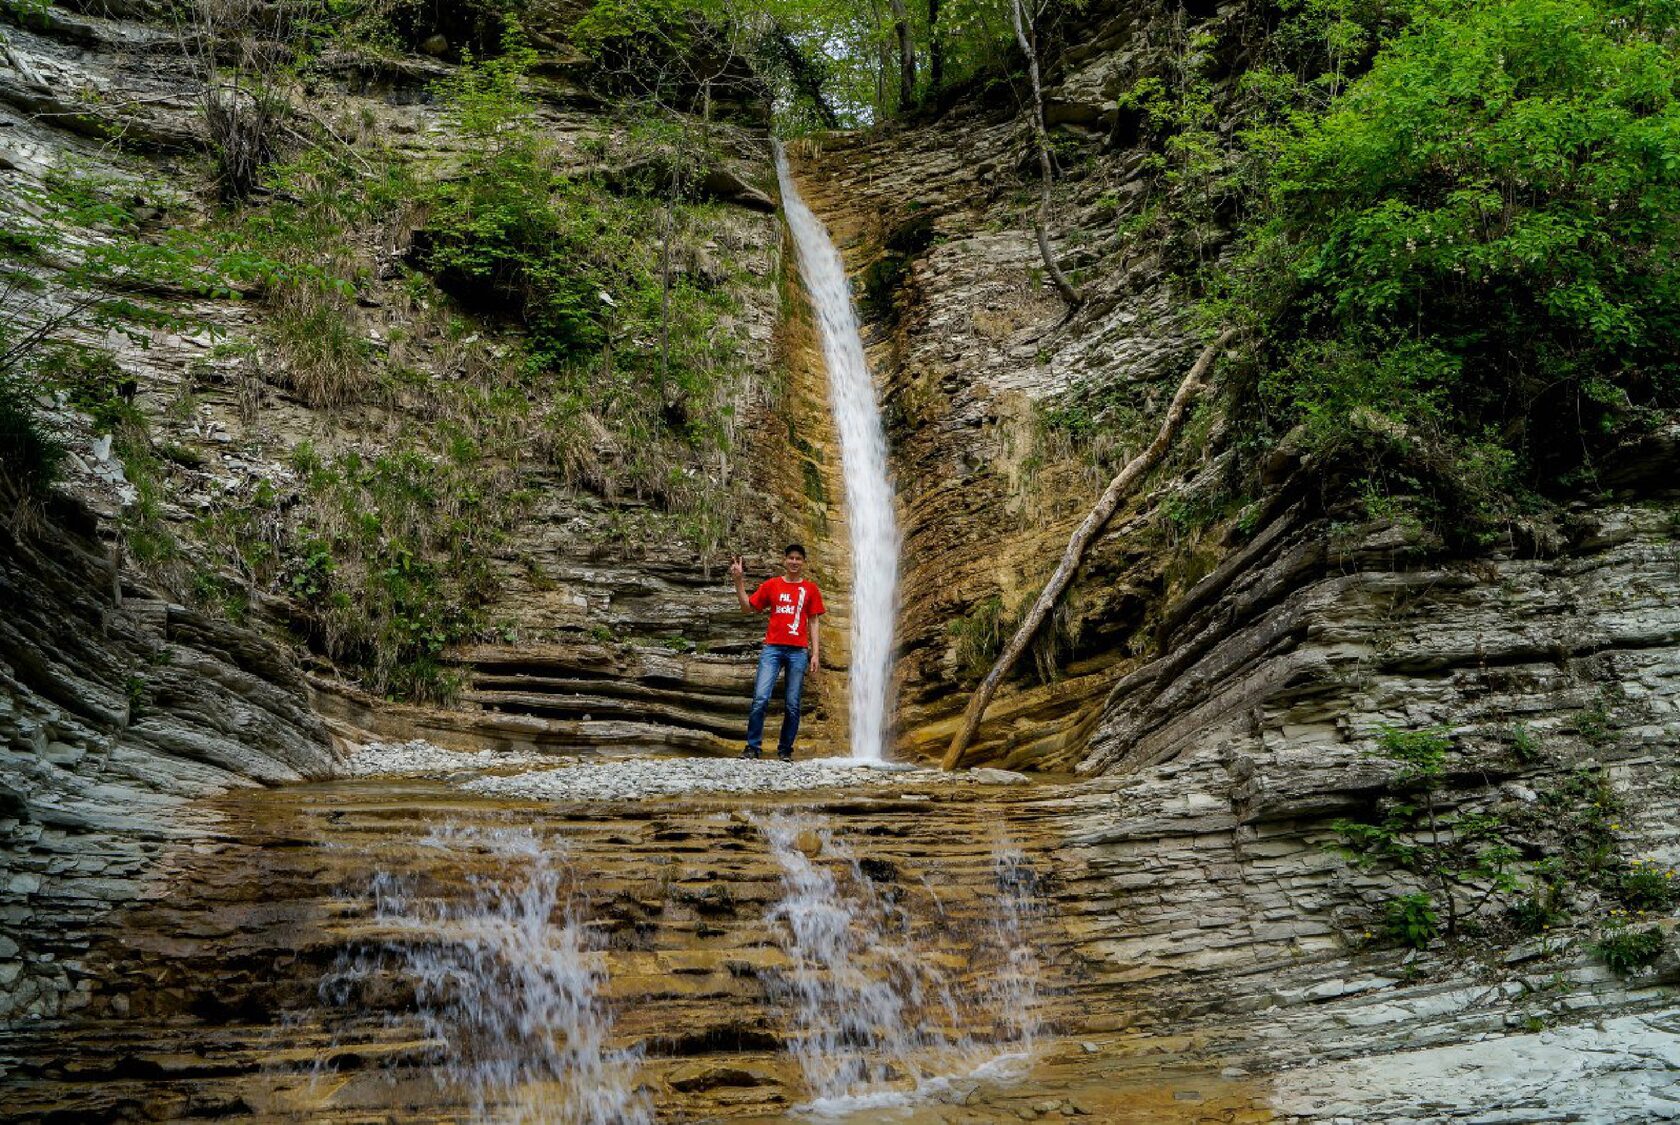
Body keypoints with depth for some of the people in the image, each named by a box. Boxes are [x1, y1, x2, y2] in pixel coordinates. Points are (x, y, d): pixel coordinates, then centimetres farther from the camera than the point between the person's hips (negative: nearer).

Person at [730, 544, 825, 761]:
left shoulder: (810, 589, 9)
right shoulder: (771, 585, 11)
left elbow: (814, 622, 9)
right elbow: (748, 608, 12)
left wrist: (816, 654, 3)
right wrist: (739, 581, 1)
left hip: (798, 650, 0)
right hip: (772, 648, 0)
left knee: (792, 704, 1)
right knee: (760, 698, -11)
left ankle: (785, 749, 11)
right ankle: (753, 746, -4)